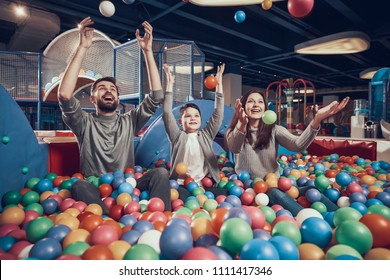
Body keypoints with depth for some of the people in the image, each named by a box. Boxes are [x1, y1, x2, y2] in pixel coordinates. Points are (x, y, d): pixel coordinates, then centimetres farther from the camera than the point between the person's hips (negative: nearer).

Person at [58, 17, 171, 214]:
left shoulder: (129, 122, 11)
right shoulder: (85, 123, 6)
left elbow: (156, 96, -1)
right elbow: (64, 95, -14)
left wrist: (147, 51, -6)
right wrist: (83, 47, -14)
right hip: (94, 191, -1)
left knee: (161, 173, -26)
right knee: (79, 185, -36)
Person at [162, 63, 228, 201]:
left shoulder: (206, 135, 16)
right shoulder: (177, 136, 10)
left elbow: (218, 114, 9)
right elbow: (167, 114, 1)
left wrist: (219, 83, 5)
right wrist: (170, 84, -3)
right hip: (182, 185, -2)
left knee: (223, 194, -26)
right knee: (183, 197, -35)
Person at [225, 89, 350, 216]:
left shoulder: (274, 130, 4)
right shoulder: (233, 131, -2)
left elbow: (297, 145, -16)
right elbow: (234, 148, -28)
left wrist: (317, 120, -34)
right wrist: (242, 124, -50)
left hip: (274, 184, 3)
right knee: (276, 194, -35)